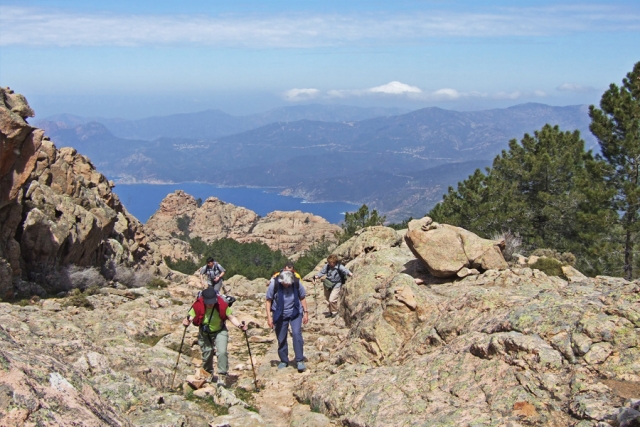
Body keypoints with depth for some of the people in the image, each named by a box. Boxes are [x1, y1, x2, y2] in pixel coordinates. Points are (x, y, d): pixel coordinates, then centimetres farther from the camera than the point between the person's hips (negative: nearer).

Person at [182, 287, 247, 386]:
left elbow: (231, 317, -15)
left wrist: (240, 325, -29)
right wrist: (187, 321, -41)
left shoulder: (222, 305, -24)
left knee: (222, 352, -20)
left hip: (220, 332, -1)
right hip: (204, 334, 1)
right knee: (206, 354, 15)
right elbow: (190, 317, -18)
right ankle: (208, 373, 43)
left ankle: (222, 376, -10)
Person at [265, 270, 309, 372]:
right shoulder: (274, 284, -18)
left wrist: (305, 312, 1)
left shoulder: (297, 283, -15)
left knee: (296, 333, -17)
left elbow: (302, 298, 1)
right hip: (280, 315, 1)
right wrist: (269, 316, -9)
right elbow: (269, 300, -6)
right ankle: (284, 361, 24)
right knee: (281, 338, 6)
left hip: (295, 313, 0)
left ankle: (300, 361, -10)